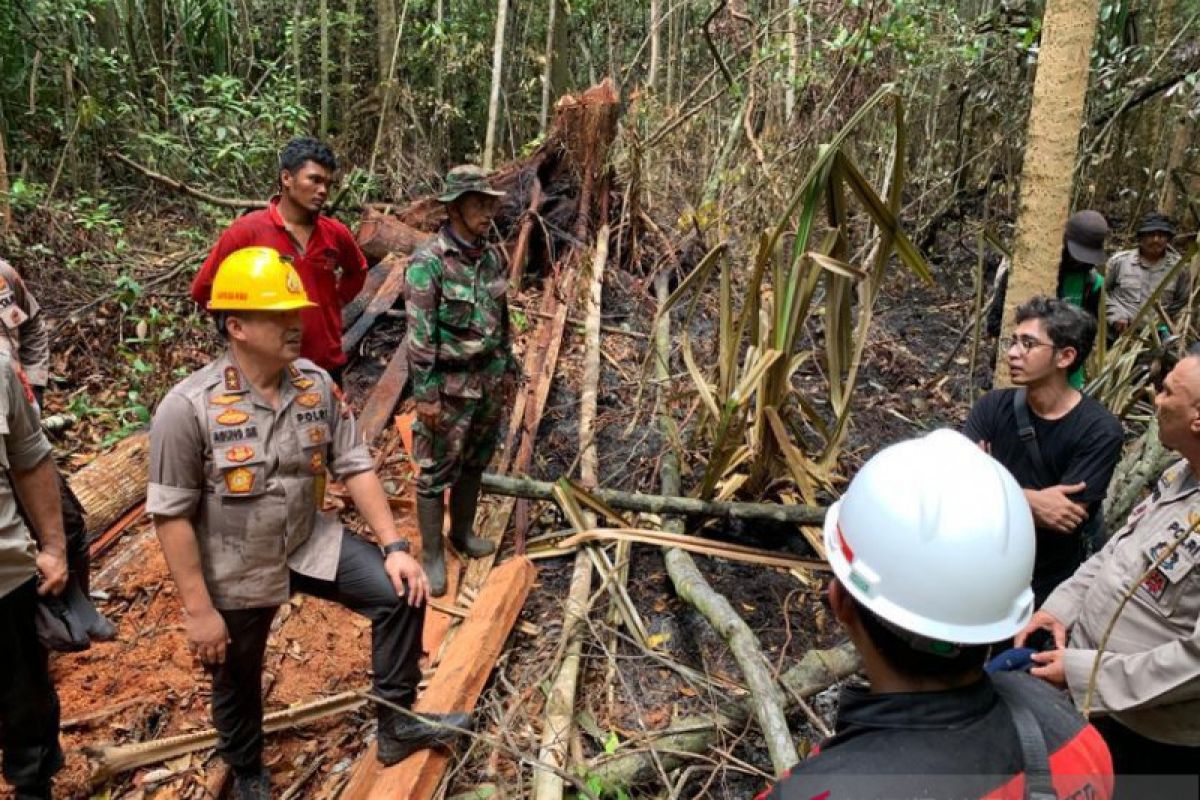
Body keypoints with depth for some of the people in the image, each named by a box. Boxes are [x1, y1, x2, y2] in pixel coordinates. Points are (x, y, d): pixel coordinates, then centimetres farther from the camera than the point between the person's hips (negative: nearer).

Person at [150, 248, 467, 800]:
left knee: (400, 594, -10)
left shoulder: (316, 383, -11)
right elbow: (171, 515, -19)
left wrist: (394, 546, -10)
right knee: (237, 684, 18)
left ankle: (395, 725, 9)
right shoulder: (188, 408, -25)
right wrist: (198, 609, -17)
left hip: (310, 543, 4)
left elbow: (355, 466, -5)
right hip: (236, 573, -3)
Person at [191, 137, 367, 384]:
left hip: (328, 366, 4)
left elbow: (357, 272, 22)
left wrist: (334, 303, 9)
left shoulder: (336, 233, 0)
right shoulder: (247, 230, -11)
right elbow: (204, 289, -3)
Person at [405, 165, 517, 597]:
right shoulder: (428, 262, -17)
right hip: (450, 384, -7)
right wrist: (425, 394, -18)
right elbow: (420, 336, -18)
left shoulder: (489, 255, 4)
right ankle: (431, 554, 17)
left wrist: (507, 369, 15)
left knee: (475, 462, 19)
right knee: (437, 470, 4)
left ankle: (463, 531, 38)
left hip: (489, 379, 7)